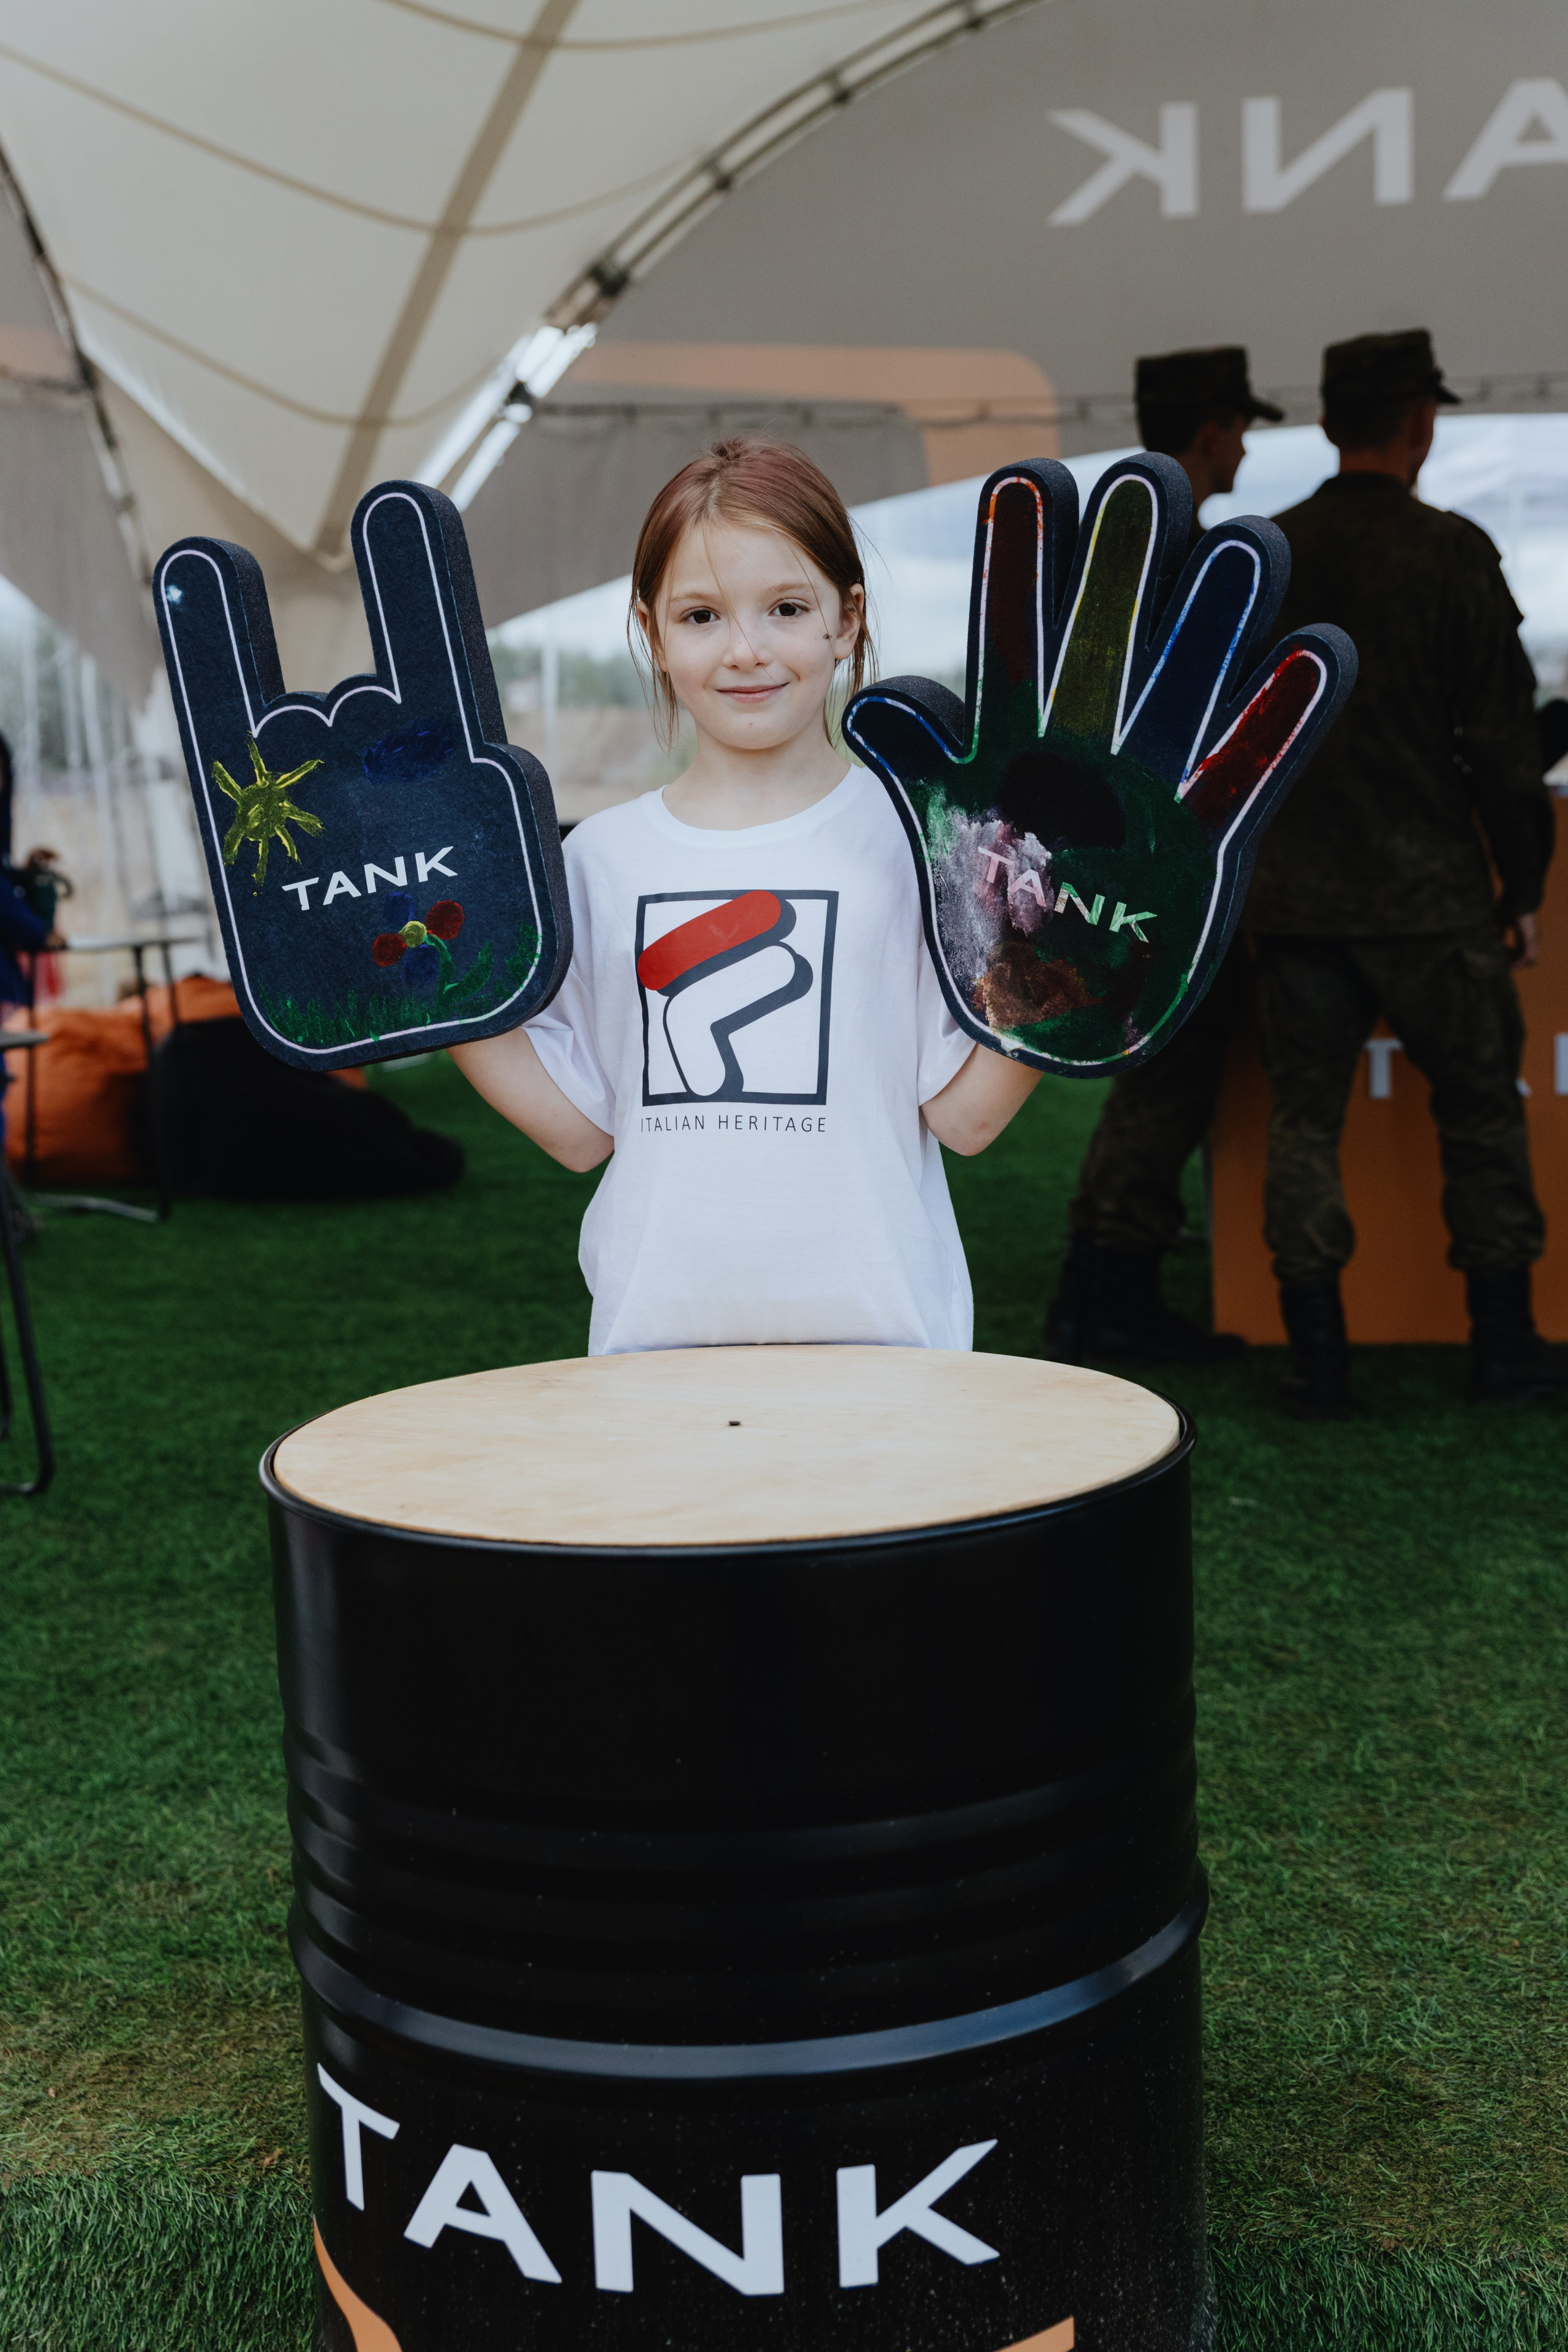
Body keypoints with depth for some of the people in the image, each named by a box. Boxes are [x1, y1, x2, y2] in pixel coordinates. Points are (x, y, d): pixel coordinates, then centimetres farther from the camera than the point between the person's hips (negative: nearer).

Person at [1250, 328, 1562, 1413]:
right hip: (1429, 893, -3)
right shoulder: (1450, 551, -7)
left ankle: (1319, 1359, 7)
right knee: (1481, 1108, 11)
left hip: (1292, 895, 3)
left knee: (1305, 1117, 7)